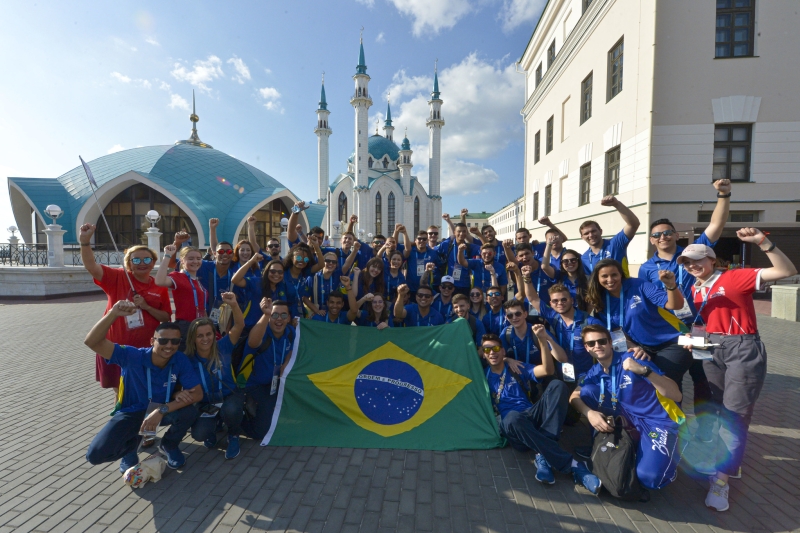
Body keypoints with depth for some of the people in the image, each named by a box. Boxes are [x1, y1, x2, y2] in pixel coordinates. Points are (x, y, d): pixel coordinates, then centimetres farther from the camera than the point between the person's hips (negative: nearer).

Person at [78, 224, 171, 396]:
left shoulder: (160, 288, 0)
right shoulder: (118, 278, -4)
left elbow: (166, 318, 0)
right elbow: (91, 267, -21)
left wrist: (146, 306, -15)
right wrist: (85, 241, -34)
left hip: (145, 349, 1)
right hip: (116, 347, -1)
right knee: (121, 393, 13)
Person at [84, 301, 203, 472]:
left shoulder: (180, 360, -22)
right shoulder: (132, 356, -24)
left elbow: (198, 393, -24)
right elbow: (92, 342, -35)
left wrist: (161, 411, -34)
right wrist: (113, 313, -51)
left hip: (163, 409, 0)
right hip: (132, 412, 0)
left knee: (190, 412, -31)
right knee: (96, 454, -21)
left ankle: (169, 445, 4)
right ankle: (131, 444, 15)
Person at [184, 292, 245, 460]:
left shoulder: (222, 348, -15)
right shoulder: (188, 359, -12)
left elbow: (239, 325, -28)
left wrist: (233, 304, -44)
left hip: (229, 397, -1)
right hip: (205, 404, 2)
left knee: (230, 410, -36)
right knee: (199, 434, -25)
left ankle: (233, 437, -1)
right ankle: (211, 430, 16)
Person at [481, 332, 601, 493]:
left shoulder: (519, 368, 15)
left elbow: (548, 370, -2)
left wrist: (543, 340, -14)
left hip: (531, 417, 3)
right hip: (511, 425, -3)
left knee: (557, 385, -22)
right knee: (513, 418, -41)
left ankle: (543, 456, -31)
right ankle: (573, 465, -32)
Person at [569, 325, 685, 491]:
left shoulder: (633, 359, -17)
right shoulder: (594, 372, 0)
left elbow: (676, 395, -21)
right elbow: (574, 397, -2)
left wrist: (644, 370, -37)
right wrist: (589, 413, -22)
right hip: (630, 417, 5)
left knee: (649, 477, -25)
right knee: (587, 390, -11)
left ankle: (665, 456, 10)